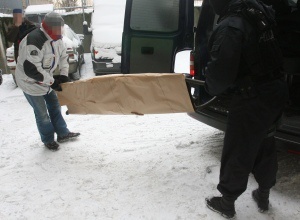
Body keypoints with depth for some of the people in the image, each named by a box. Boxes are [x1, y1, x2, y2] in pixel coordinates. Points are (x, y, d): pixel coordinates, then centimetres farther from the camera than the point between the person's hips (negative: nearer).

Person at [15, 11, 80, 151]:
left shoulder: (55, 39, -4)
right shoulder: (34, 42, -32)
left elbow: (63, 56, 10)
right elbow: (31, 69, -34)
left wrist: (63, 74, -4)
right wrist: (52, 82, -27)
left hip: (46, 80, 8)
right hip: (31, 82, -8)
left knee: (54, 106, 17)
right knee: (42, 113, 4)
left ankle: (62, 133, 33)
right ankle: (48, 140, 24)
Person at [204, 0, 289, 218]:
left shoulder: (229, 27, -20)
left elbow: (221, 71, -23)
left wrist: (212, 88, -3)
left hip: (252, 99, -8)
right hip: (276, 92, 8)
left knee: (237, 153, 8)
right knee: (264, 146, 23)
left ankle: (227, 202, 28)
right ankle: (263, 195, 42)